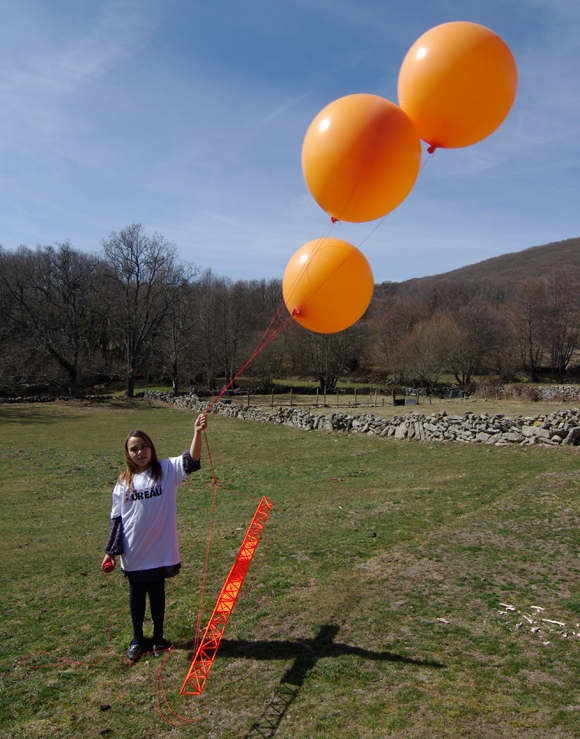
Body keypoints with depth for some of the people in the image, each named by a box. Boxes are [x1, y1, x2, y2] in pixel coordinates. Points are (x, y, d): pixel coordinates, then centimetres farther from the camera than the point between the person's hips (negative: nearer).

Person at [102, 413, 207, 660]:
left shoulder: (167, 470, -8)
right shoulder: (124, 482, -1)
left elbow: (191, 461, -26)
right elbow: (116, 519, 5)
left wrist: (197, 434, -43)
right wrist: (110, 551, 4)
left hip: (160, 550, -2)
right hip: (133, 553, 2)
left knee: (157, 593, 15)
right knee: (136, 594, 16)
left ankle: (158, 637, 35)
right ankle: (137, 639, 37)